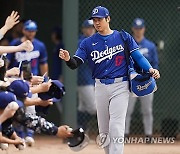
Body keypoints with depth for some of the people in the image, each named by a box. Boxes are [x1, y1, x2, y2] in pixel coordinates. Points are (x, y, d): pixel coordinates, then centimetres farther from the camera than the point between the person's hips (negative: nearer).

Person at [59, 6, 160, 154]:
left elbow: (138, 56, 0)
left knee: (116, 127, -14)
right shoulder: (88, 43, 6)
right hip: (101, 87, 4)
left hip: (120, 86, -4)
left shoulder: (123, 37, 2)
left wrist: (150, 69, -17)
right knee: (103, 130, 9)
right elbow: (76, 63, -2)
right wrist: (68, 59, -24)